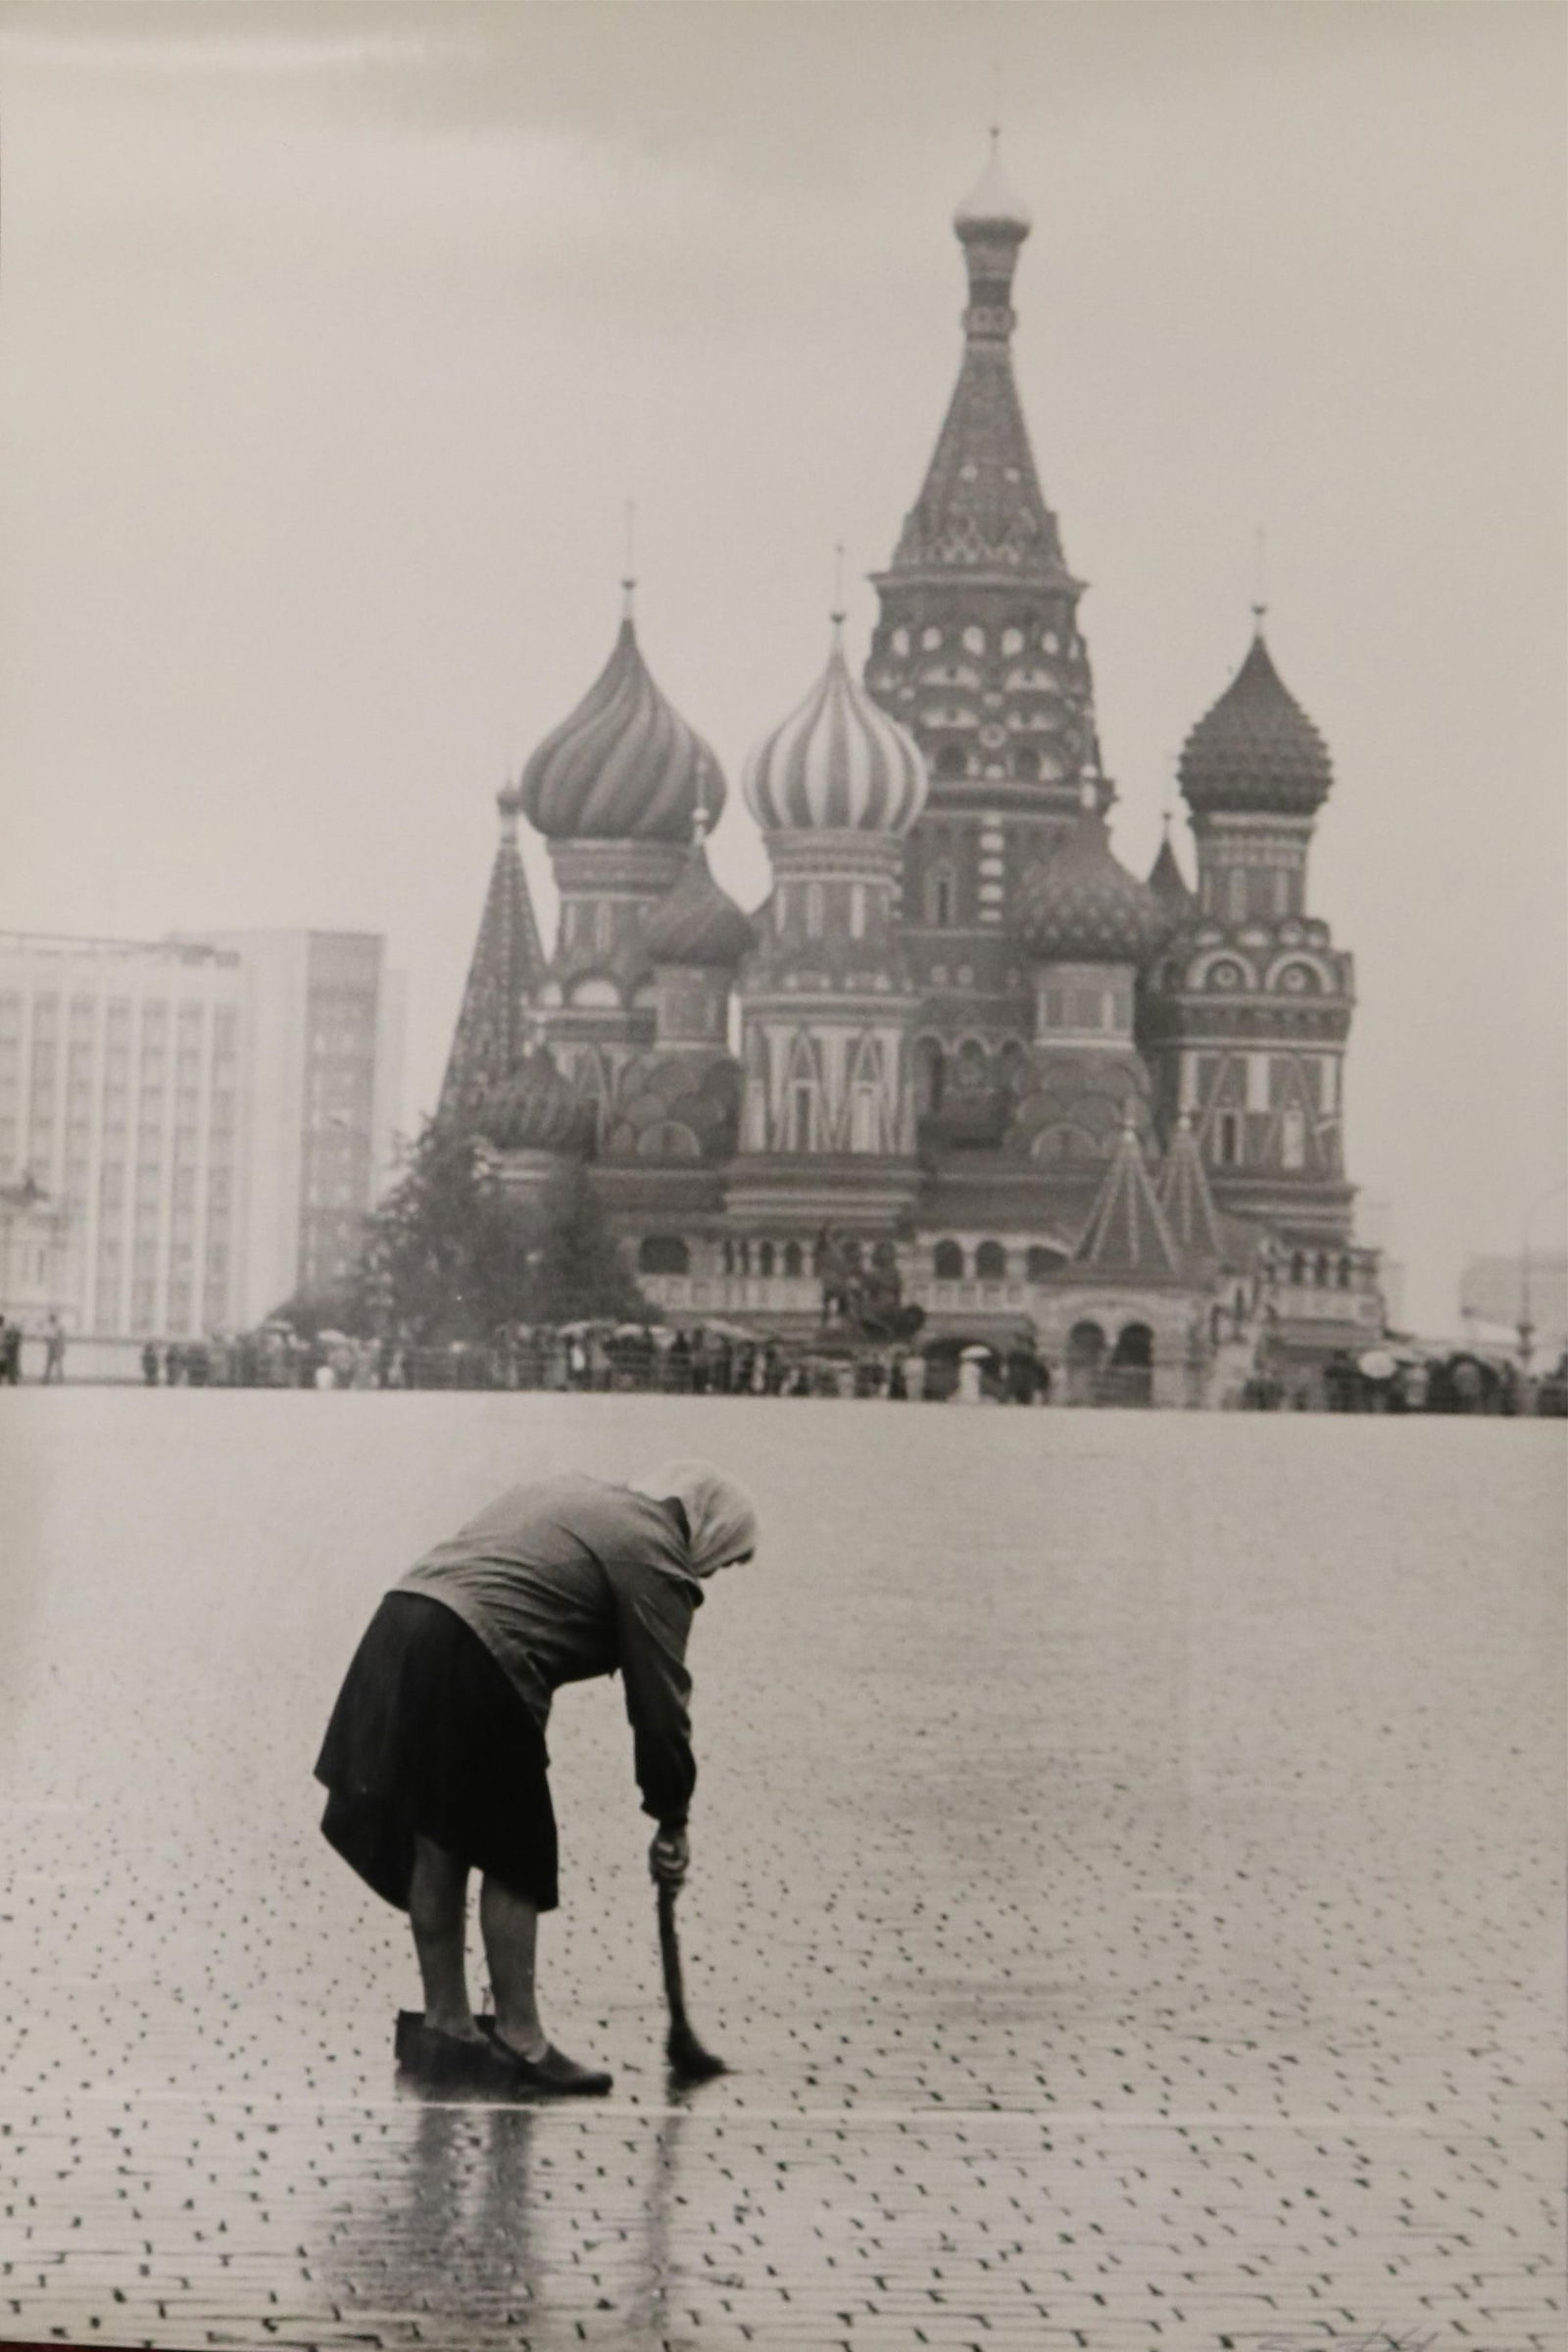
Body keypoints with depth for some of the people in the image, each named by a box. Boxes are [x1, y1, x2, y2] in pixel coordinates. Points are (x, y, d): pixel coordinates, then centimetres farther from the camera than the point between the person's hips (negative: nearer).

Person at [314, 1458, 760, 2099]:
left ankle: (445, 2023, 25)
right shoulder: (652, 1556, 1)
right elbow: (660, 1702, 1)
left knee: (436, 1848, 16)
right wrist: (672, 1821, 10)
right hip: (475, 1665, -9)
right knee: (514, 1861, 3)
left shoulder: (566, 1496, 27)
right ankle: (517, 2039, 8)